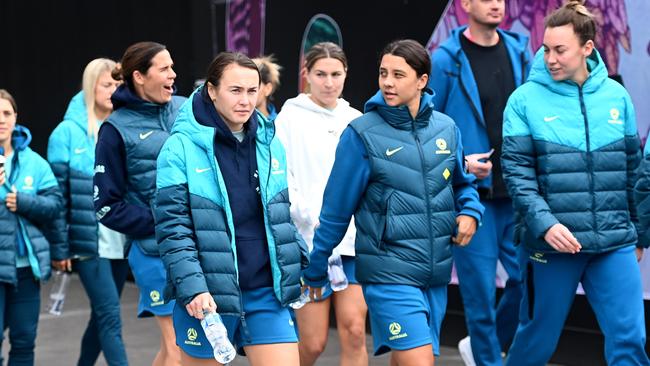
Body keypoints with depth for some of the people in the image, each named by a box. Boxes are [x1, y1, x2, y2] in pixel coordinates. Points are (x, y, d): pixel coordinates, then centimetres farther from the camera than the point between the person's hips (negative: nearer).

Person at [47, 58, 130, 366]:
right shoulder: (68, 132, -4)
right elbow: (58, 195, -5)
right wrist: (59, 248, -7)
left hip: (122, 242, 5)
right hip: (88, 242, -5)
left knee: (102, 315, 12)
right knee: (110, 317, -9)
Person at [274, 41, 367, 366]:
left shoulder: (356, 121, 11)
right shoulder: (290, 118, -1)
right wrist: (312, 217, -19)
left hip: (354, 241, 3)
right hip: (310, 242, -3)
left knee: (354, 330, -7)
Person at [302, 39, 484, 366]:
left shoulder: (445, 128, 5)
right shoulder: (362, 134, -7)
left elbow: (462, 182, 22)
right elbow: (336, 209, -1)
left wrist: (470, 212, 0)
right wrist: (315, 270, 5)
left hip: (436, 275, 5)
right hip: (389, 274, -5)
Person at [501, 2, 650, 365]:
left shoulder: (616, 96, 5)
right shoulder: (526, 99, -5)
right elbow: (517, 173, -8)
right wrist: (544, 223, -21)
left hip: (615, 242, 2)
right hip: (551, 243, -2)